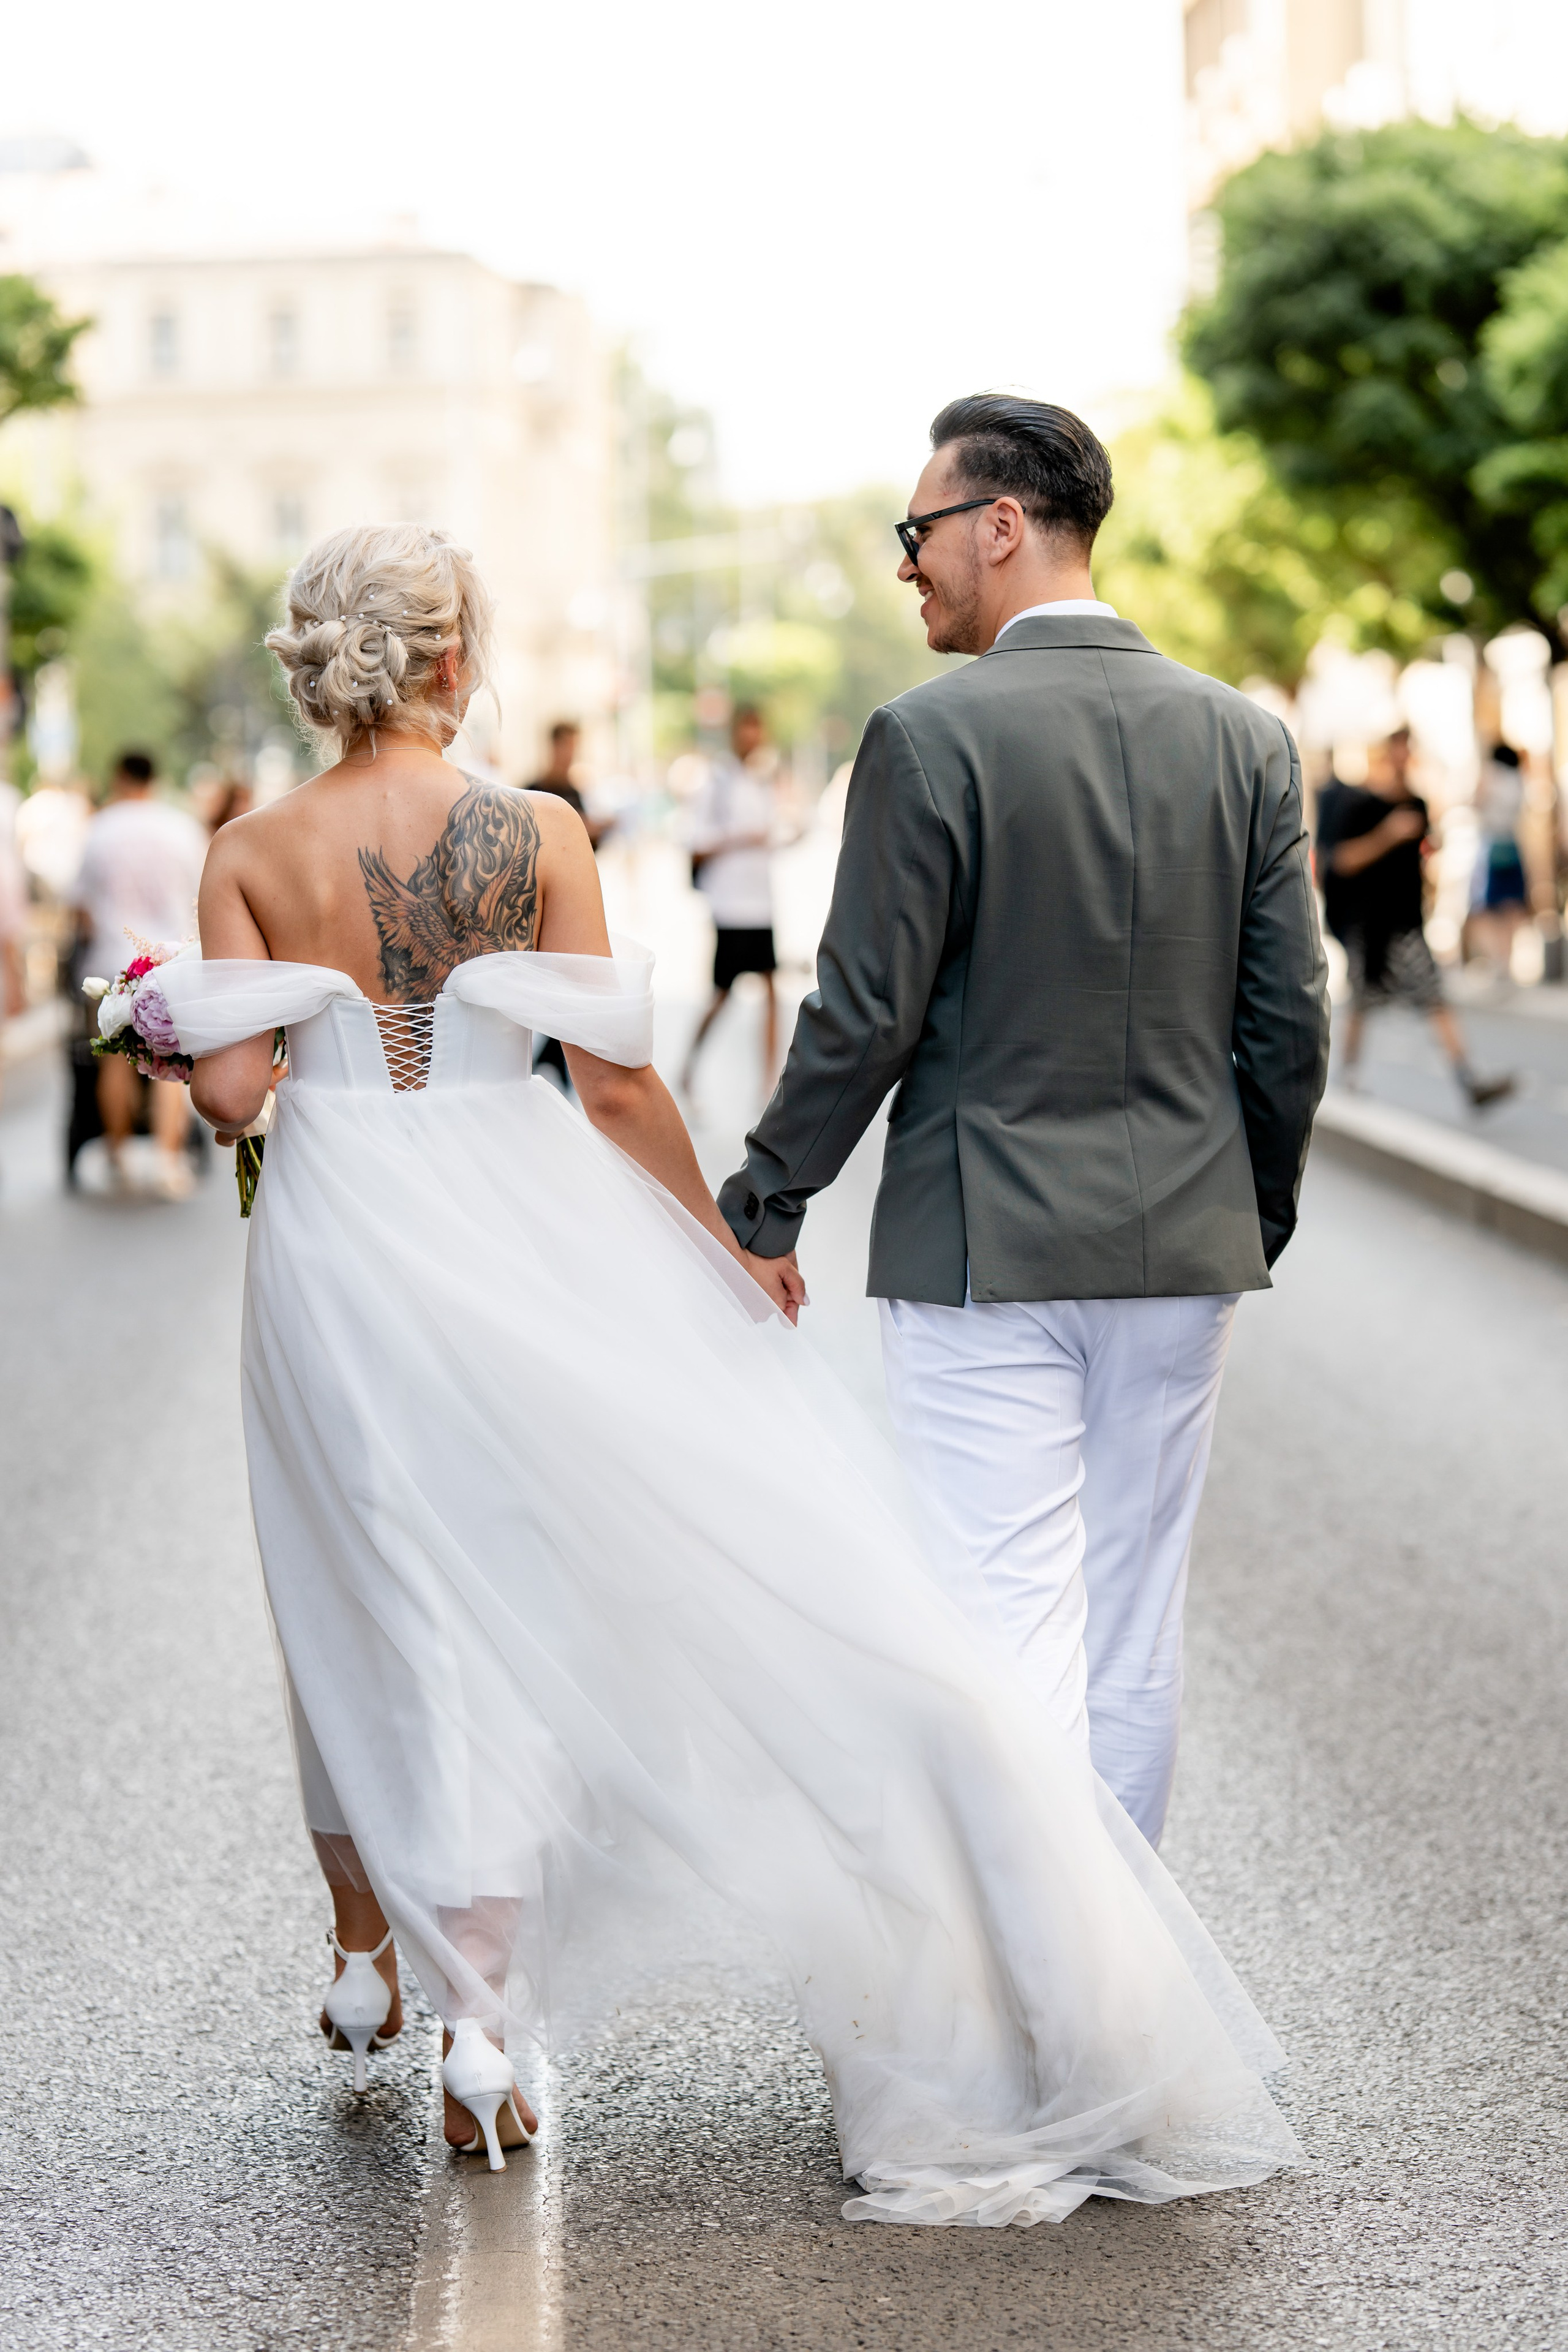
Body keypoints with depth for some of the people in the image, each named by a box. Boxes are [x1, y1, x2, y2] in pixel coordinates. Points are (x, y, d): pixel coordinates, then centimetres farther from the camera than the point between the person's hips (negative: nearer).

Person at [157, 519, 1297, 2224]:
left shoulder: (250, 856, -3)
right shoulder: (536, 835, -6)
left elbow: (228, 1092, -8)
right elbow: (616, 1080, -6)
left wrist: (182, 1036, 15)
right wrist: (732, 1240, 5)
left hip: (331, 1250, 1)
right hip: (504, 1240, -1)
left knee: (355, 1609, 17)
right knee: (491, 1617, 7)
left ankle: (366, 1958, 33)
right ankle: (479, 2025, 3)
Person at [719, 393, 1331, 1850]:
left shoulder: (929, 737, -11)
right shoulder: (1242, 738, 3)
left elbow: (867, 1014, -11)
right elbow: (1287, 1020, 5)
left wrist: (763, 1207, 2)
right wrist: (1255, 1219, 18)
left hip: (987, 1247, -5)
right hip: (1182, 1250, 5)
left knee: (1006, 1634, -2)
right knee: (1133, 1638, 13)